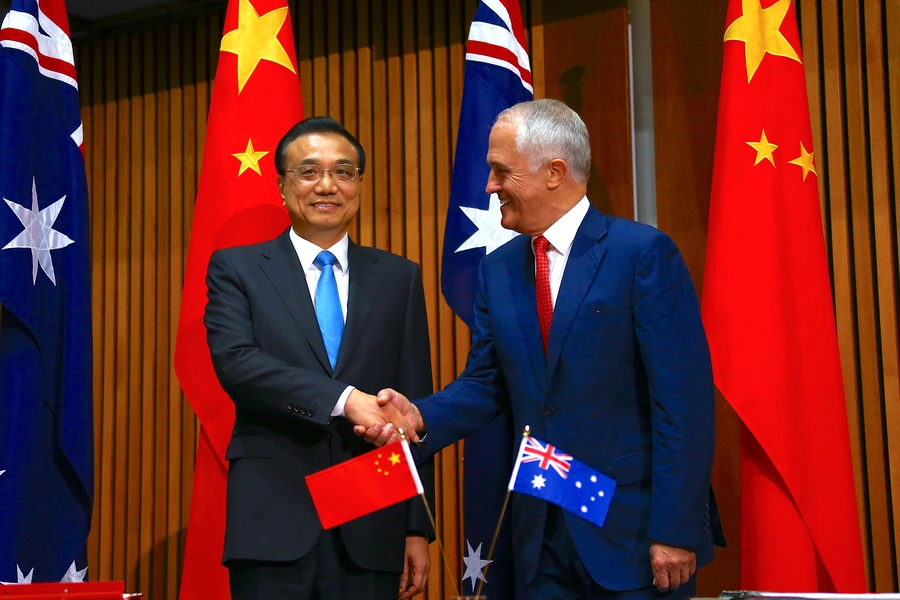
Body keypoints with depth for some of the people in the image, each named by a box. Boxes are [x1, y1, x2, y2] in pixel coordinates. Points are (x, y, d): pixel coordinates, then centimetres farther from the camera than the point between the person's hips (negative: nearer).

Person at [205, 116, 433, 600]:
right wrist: (346, 400, -22)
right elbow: (235, 362, -12)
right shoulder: (236, 269, 5)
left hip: (371, 530, 2)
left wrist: (417, 528, 5)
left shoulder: (398, 278, 10)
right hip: (272, 524, -2)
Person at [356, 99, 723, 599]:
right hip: (541, 537, 5)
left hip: (632, 531, -5)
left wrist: (675, 531, -16)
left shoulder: (645, 253, -11)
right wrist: (420, 417, -11)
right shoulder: (497, 270, 9)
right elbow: (485, 384, 9)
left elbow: (684, 401, -14)